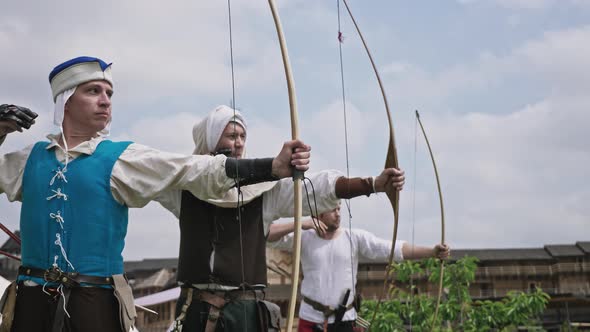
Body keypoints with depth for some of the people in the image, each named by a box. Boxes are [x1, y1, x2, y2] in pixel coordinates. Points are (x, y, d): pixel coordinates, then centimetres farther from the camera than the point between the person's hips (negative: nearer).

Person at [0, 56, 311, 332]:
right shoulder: (32, 158, 10)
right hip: (32, 298, 3)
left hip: (96, 300, -2)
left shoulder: (123, 158, -1)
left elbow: (196, 170, -12)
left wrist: (273, 166, -23)